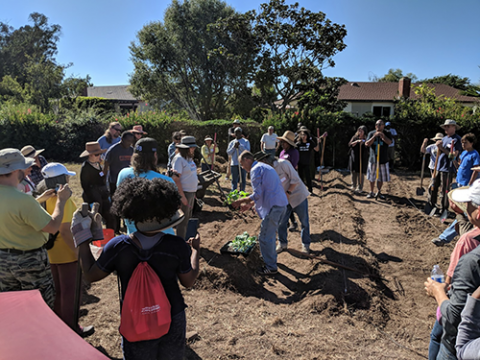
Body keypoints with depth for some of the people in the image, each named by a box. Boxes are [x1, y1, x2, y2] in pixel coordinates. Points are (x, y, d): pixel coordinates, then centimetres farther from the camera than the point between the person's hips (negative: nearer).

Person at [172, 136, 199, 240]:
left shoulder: (189, 158, 12)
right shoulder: (179, 159, -16)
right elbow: (175, 179, -21)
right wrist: (182, 196, -22)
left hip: (191, 192, 9)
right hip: (184, 193, -9)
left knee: (187, 218, 18)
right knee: (183, 220, -2)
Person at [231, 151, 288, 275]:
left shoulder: (256, 169, -10)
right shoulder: (263, 166, 21)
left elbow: (257, 195, -17)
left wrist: (240, 201, -5)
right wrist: (250, 205, 23)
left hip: (273, 207, -10)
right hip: (282, 204, 10)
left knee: (265, 237, 2)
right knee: (271, 234, 25)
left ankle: (271, 267, 13)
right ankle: (270, 256, 42)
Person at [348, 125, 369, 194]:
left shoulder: (366, 139, 0)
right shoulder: (355, 138, 8)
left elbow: (368, 148, -8)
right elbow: (350, 145, -4)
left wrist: (363, 142, -22)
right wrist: (356, 141, -18)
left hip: (362, 158, -3)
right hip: (354, 157, 3)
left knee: (360, 173, -4)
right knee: (353, 172, 8)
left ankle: (360, 188, 5)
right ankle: (353, 186, 22)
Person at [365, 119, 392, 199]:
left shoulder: (386, 134, 0)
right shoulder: (371, 133, 1)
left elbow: (389, 142, -20)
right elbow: (367, 144, -11)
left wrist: (383, 136, -37)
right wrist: (374, 136, -22)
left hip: (383, 160, 0)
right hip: (373, 159, 0)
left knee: (381, 178, 8)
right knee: (372, 177, 7)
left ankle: (378, 192, 23)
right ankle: (371, 192, 19)